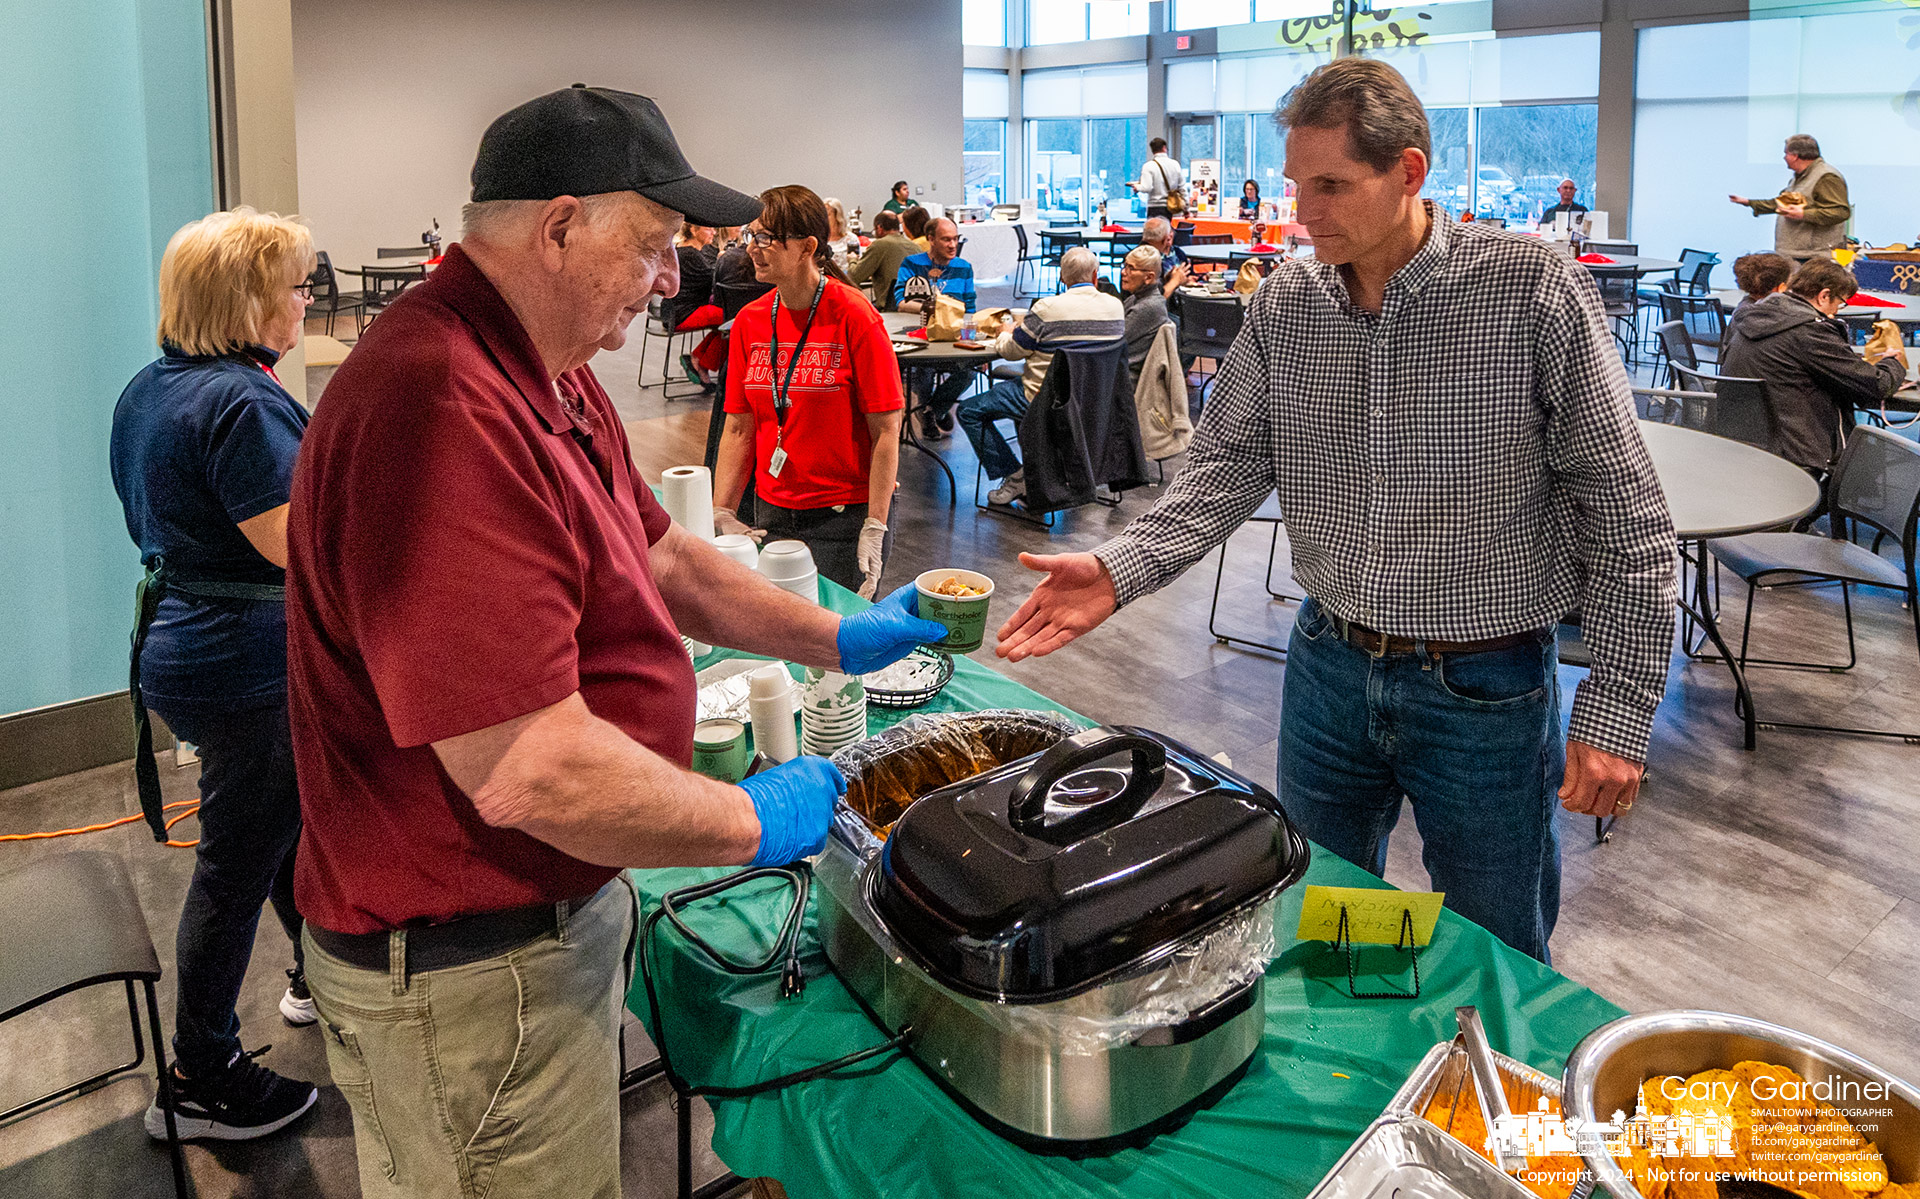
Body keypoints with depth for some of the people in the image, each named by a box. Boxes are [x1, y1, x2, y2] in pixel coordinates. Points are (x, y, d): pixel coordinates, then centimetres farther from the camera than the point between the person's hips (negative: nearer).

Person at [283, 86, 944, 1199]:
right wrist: (753, 821, -19)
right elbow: (530, 774, -33)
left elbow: (658, 554, 18)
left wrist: (835, 637, 14)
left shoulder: (549, 377, 5)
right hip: (467, 969, -10)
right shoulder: (442, 413, -31)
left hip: (558, 905, 10)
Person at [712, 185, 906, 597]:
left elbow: (886, 431, -12)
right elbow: (739, 428, 7)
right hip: (771, 514, 5)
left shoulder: (855, 317, -12)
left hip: (845, 516, -5)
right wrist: (721, 512, -3)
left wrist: (875, 528, -17)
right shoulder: (749, 322, 4)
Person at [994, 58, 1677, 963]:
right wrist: (1121, 567, -18)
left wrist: (1617, 711, -14)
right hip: (1329, 667, 4)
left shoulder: (1533, 290, -16)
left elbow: (1625, 516, -13)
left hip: (1484, 686, -4)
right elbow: (1229, 465, 0)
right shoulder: (1283, 303, -2)